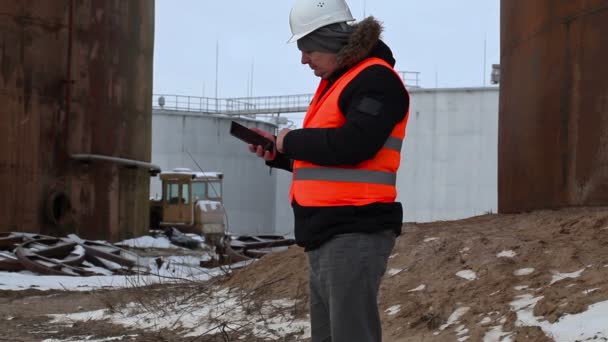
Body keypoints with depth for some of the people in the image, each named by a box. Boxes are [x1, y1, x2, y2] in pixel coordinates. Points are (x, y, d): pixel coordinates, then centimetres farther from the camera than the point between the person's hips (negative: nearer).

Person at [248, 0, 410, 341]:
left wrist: (291, 141, -9)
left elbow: (350, 146, -24)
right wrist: (279, 153, 11)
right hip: (327, 233, 10)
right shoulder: (337, 81, 21)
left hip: (355, 233, -10)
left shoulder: (375, 79, -10)